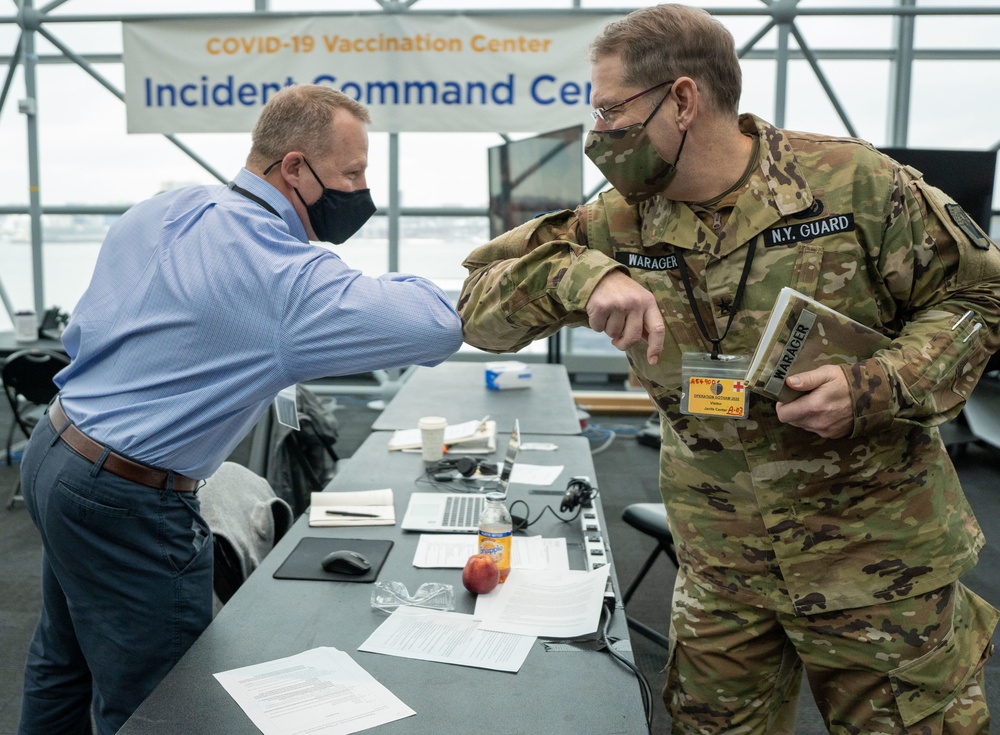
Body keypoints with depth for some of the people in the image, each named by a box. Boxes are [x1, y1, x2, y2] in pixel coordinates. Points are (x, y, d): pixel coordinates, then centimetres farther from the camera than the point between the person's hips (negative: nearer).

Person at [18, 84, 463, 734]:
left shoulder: (160, 211, 1)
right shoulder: (286, 276, -25)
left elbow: (80, 332, 12)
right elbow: (440, 327, -30)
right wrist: (394, 281, -10)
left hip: (52, 455, 9)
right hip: (127, 508, -9)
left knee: (62, 662, 28)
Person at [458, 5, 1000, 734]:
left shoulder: (854, 183, -13)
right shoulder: (620, 225, -5)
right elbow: (482, 304, -7)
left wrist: (877, 388, -21)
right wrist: (580, 276, -27)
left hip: (877, 555, -2)